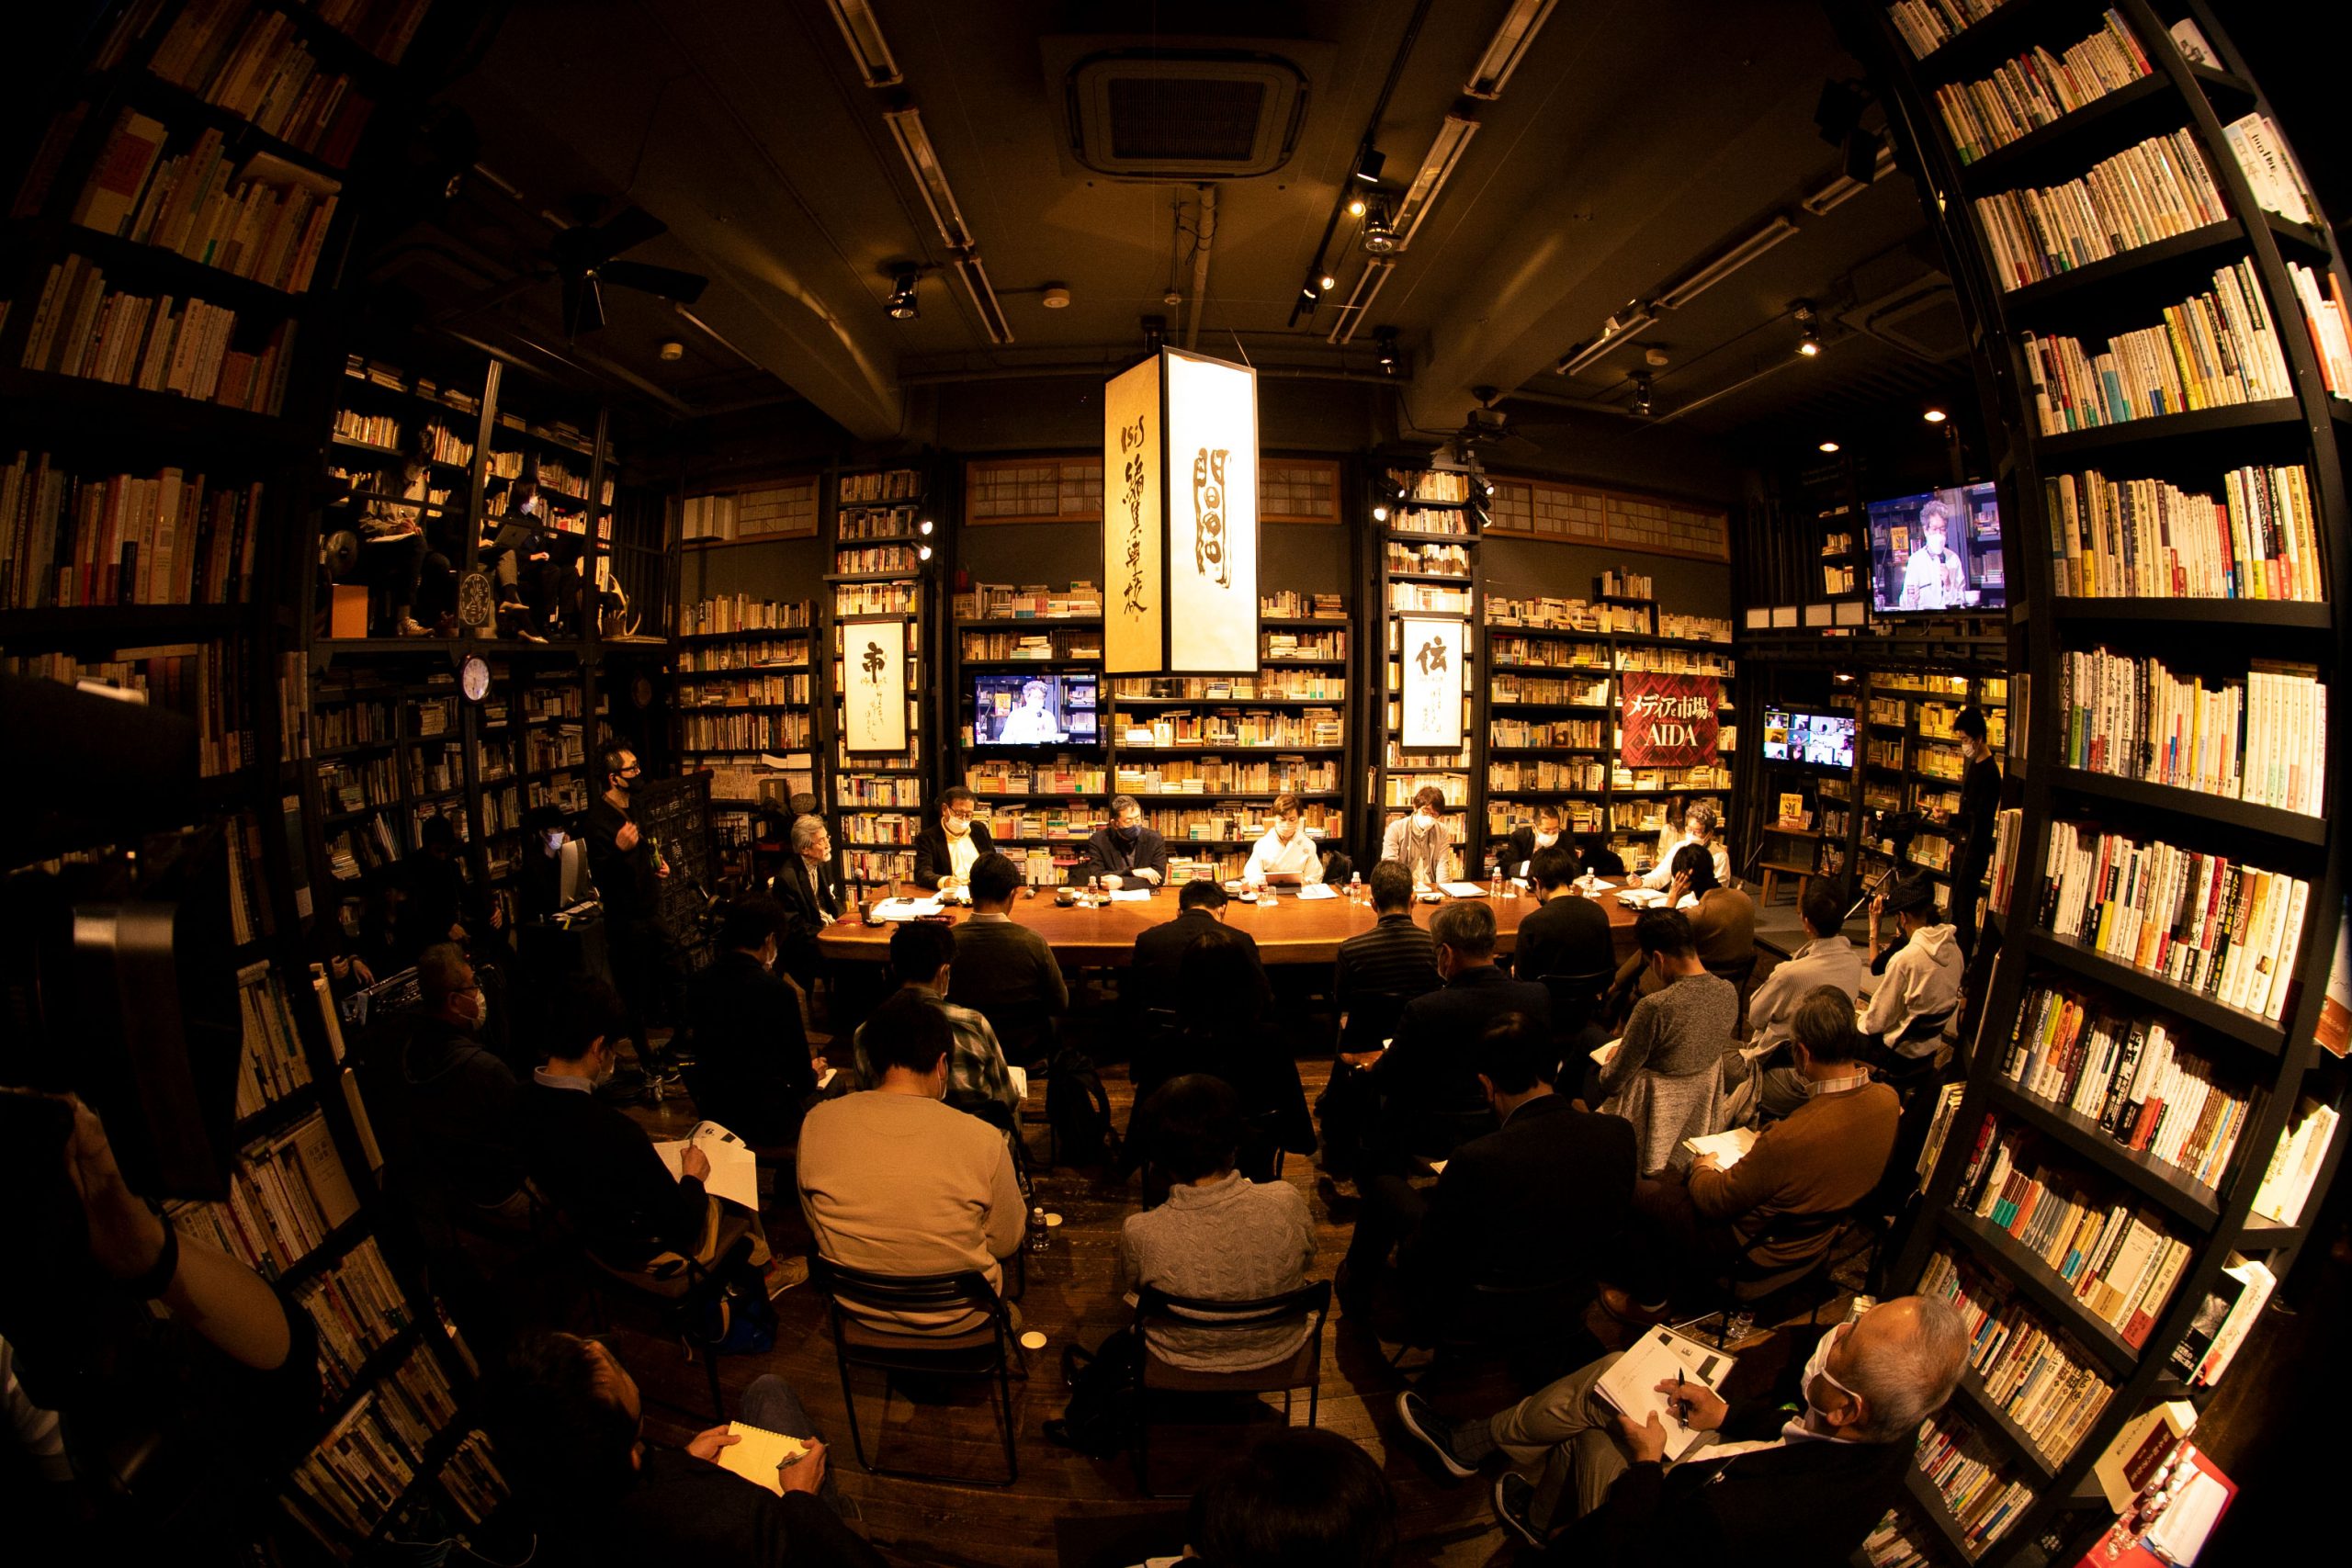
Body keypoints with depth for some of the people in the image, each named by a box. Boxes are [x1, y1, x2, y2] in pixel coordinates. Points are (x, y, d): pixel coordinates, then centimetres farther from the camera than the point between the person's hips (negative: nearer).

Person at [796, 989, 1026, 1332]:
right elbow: (1006, 1243, -10)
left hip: (861, 1313, 3)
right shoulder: (982, 1140, -28)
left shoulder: (817, 1124, -20)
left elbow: (816, 1226, -2)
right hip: (959, 1320, -2)